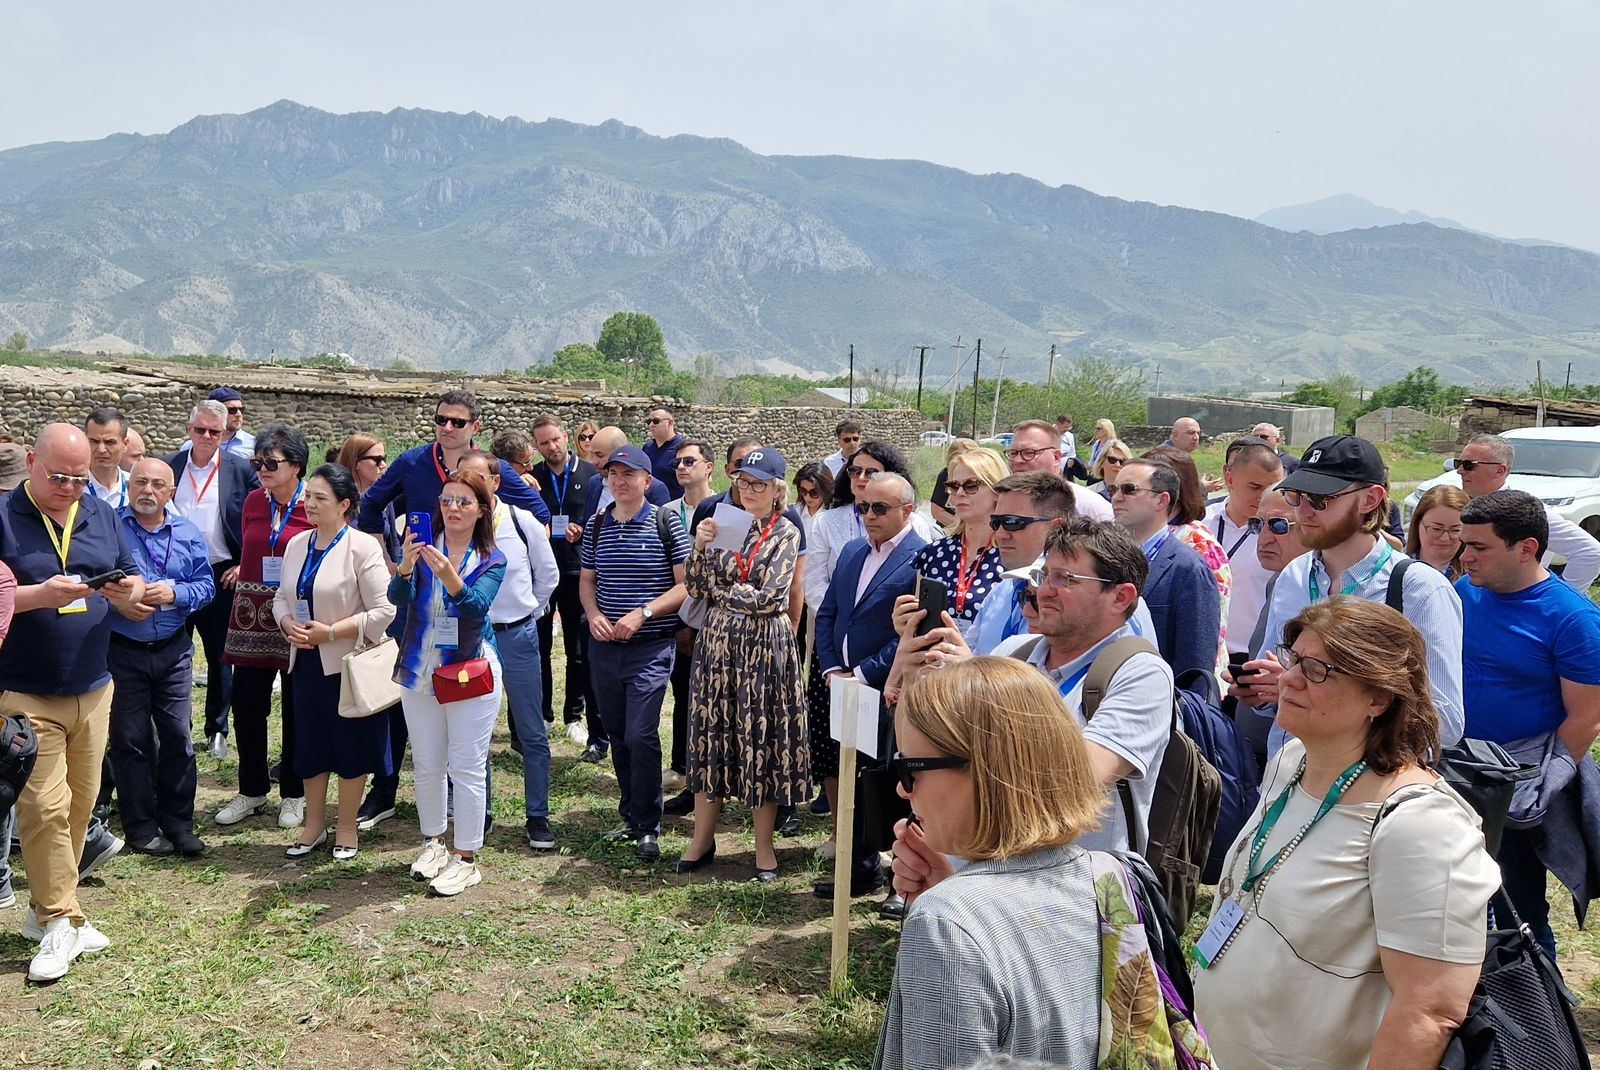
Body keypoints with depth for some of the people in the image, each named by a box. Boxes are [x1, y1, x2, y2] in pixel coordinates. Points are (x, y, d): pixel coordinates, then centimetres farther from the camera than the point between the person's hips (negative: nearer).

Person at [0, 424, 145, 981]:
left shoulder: (101, 515, 8)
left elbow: (134, 583, 9)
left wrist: (129, 589, -13)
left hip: (92, 690, 5)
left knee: (79, 804, 9)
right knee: (45, 807, -7)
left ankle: (46, 909, 25)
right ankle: (60, 923, 4)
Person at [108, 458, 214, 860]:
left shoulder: (188, 533, 6)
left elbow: (206, 585, 4)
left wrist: (174, 593, -14)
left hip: (174, 650, 2)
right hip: (122, 651, -2)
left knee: (177, 736, 5)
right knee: (129, 740, 5)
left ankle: (178, 823, 17)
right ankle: (141, 829, 17)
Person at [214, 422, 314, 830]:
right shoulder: (253, 502, 6)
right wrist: (242, 570, 6)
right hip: (253, 612, 4)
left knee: (296, 708, 7)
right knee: (246, 704, 7)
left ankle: (293, 794, 23)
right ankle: (252, 791, 25)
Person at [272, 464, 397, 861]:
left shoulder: (363, 547, -13)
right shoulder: (297, 544, 7)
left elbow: (384, 611, -17)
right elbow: (282, 597, 14)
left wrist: (331, 632, -18)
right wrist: (288, 624, -8)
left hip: (347, 662, -6)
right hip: (306, 661, 6)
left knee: (350, 746, 7)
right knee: (311, 742, 15)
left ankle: (347, 829, 22)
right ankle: (314, 825, 31)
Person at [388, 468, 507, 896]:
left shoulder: (492, 560, -4)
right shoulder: (424, 547, 0)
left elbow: (477, 606, -21)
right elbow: (398, 599, -13)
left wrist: (449, 576, -40)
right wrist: (406, 566, -34)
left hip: (471, 673, -3)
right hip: (420, 672, 3)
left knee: (467, 768, 0)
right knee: (426, 765, 13)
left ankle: (466, 857, 12)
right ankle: (433, 841, 32)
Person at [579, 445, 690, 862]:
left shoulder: (667, 525, -6)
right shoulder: (596, 526, 8)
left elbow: (685, 585, -7)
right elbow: (587, 580, 16)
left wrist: (642, 614, -18)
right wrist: (593, 615, -5)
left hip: (651, 648, -5)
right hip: (604, 646, 5)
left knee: (640, 736, -10)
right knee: (617, 735, 12)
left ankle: (649, 828, 5)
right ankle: (630, 817, 28)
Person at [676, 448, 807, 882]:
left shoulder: (786, 534, -4)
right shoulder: (723, 524, 9)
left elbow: (768, 597, -14)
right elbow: (694, 587, 5)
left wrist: (720, 593, -4)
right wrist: (700, 546, -9)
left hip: (764, 646, -4)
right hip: (716, 640, 4)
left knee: (762, 738, 4)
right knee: (711, 732, 8)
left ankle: (764, 846, 17)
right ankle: (703, 837, 22)